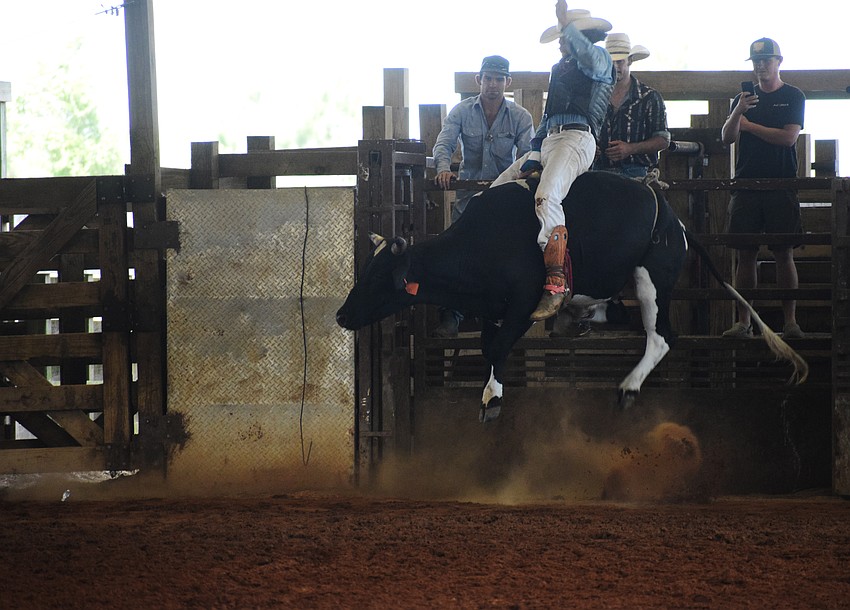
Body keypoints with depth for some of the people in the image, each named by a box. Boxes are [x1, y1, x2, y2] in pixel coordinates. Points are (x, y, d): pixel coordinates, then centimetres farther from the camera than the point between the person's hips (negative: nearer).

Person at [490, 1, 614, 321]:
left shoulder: (600, 57, 5)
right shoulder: (559, 67, 29)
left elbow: (589, 60, -23)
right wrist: (534, 153, 15)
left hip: (577, 137, -10)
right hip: (548, 140, 10)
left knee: (546, 198, -32)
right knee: (495, 193, 3)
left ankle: (556, 283, -38)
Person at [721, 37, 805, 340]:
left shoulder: (793, 97, 5)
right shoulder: (743, 98, 15)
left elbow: (788, 137, -7)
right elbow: (727, 137, 4)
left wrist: (748, 125, -1)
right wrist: (738, 112, -15)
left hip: (781, 186, -3)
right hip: (746, 186, 3)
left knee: (784, 253, -5)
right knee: (745, 254, 0)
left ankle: (790, 321, -5)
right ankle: (744, 321, 1)